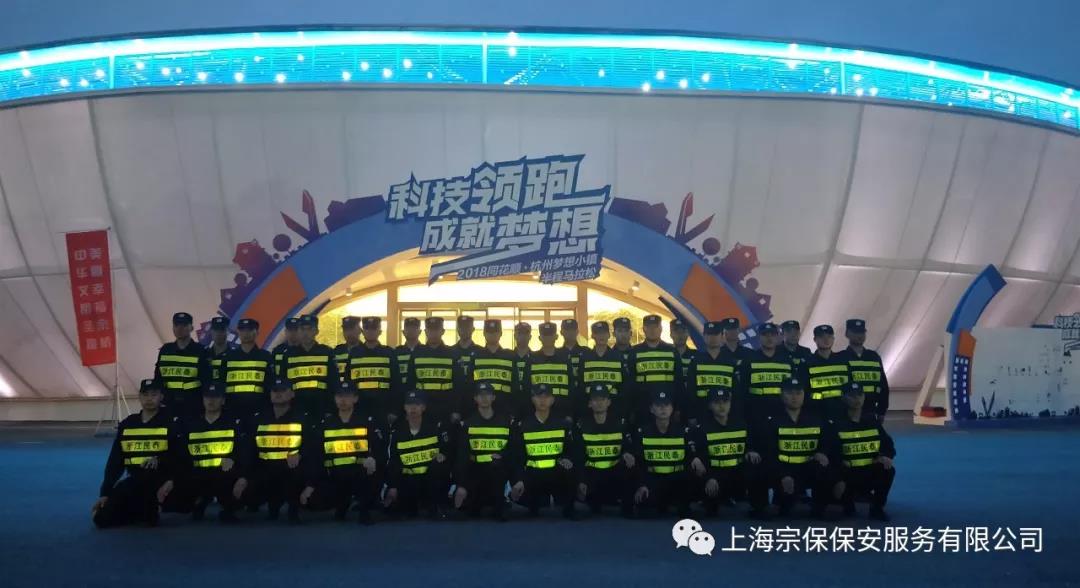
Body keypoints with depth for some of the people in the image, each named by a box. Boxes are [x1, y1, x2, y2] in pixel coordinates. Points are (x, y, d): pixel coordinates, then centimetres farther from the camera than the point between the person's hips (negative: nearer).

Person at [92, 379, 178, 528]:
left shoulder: (170, 423, -2)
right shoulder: (126, 425, 10)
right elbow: (115, 462, 12)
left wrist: (159, 461, -24)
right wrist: (105, 493, 6)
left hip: (159, 480, -4)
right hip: (135, 480, 5)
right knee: (102, 518, -11)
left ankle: (151, 511, -7)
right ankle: (145, 510, 14)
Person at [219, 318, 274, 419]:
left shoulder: (266, 357, 5)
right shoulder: (229, 356, 10)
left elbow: (271, 385, 2)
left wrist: (269, 408, -5)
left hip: (258, 407, -2)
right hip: (233, 407, 2)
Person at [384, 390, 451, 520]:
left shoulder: (435, 426, -4)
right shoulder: (397, 431, 1)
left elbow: (448, 448, -1)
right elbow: (393, 461, 1)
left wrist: (443, 455, -24)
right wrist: (392, 487, -8)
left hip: (433, 476, -1)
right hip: (408, 478, 1)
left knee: (439, 466, -36)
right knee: (394, 506, -22)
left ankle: (433, 505, -15)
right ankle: (416, 501, 13)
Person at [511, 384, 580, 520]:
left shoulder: (563, 423, 2)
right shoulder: (524, 424, 2)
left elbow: (574, 449, 2)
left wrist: (568, 459, -22)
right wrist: (519, 480, -10)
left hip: (557, 472, -1)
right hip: (533, 473, 1)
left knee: (570, 471, -34)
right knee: (519, 496, -25)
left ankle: (567, 506, -3)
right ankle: (536, 502, 15)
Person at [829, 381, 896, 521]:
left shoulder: (873, 419, 8)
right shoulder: (836, 423, -5)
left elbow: (887, 443, 8)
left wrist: (886, 456, -16)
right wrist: (837, 480, -21)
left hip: (871, 471, 3)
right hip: (847, 473, -3)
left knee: (888, 470, -29)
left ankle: (877, 508, -6)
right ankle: (848, 501, 9)